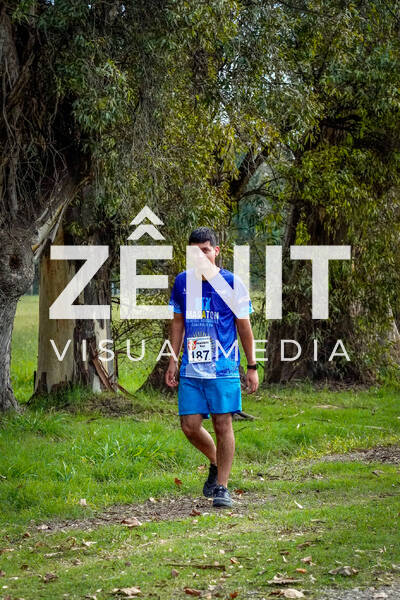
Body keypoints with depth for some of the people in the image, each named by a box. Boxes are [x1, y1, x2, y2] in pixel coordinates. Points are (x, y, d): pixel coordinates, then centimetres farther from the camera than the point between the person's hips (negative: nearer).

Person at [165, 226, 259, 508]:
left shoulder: (232, 283, -2)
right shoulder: (182, 282, 7)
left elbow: (244, 326, 3)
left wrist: (252, 366, 3)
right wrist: (173, 360, 12)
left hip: (224, 368, -3)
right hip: (191, 368, 3)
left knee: (223, 424, -5)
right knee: (190, 426, 0)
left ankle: (222, 487, 5)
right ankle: (215, 463, 29)